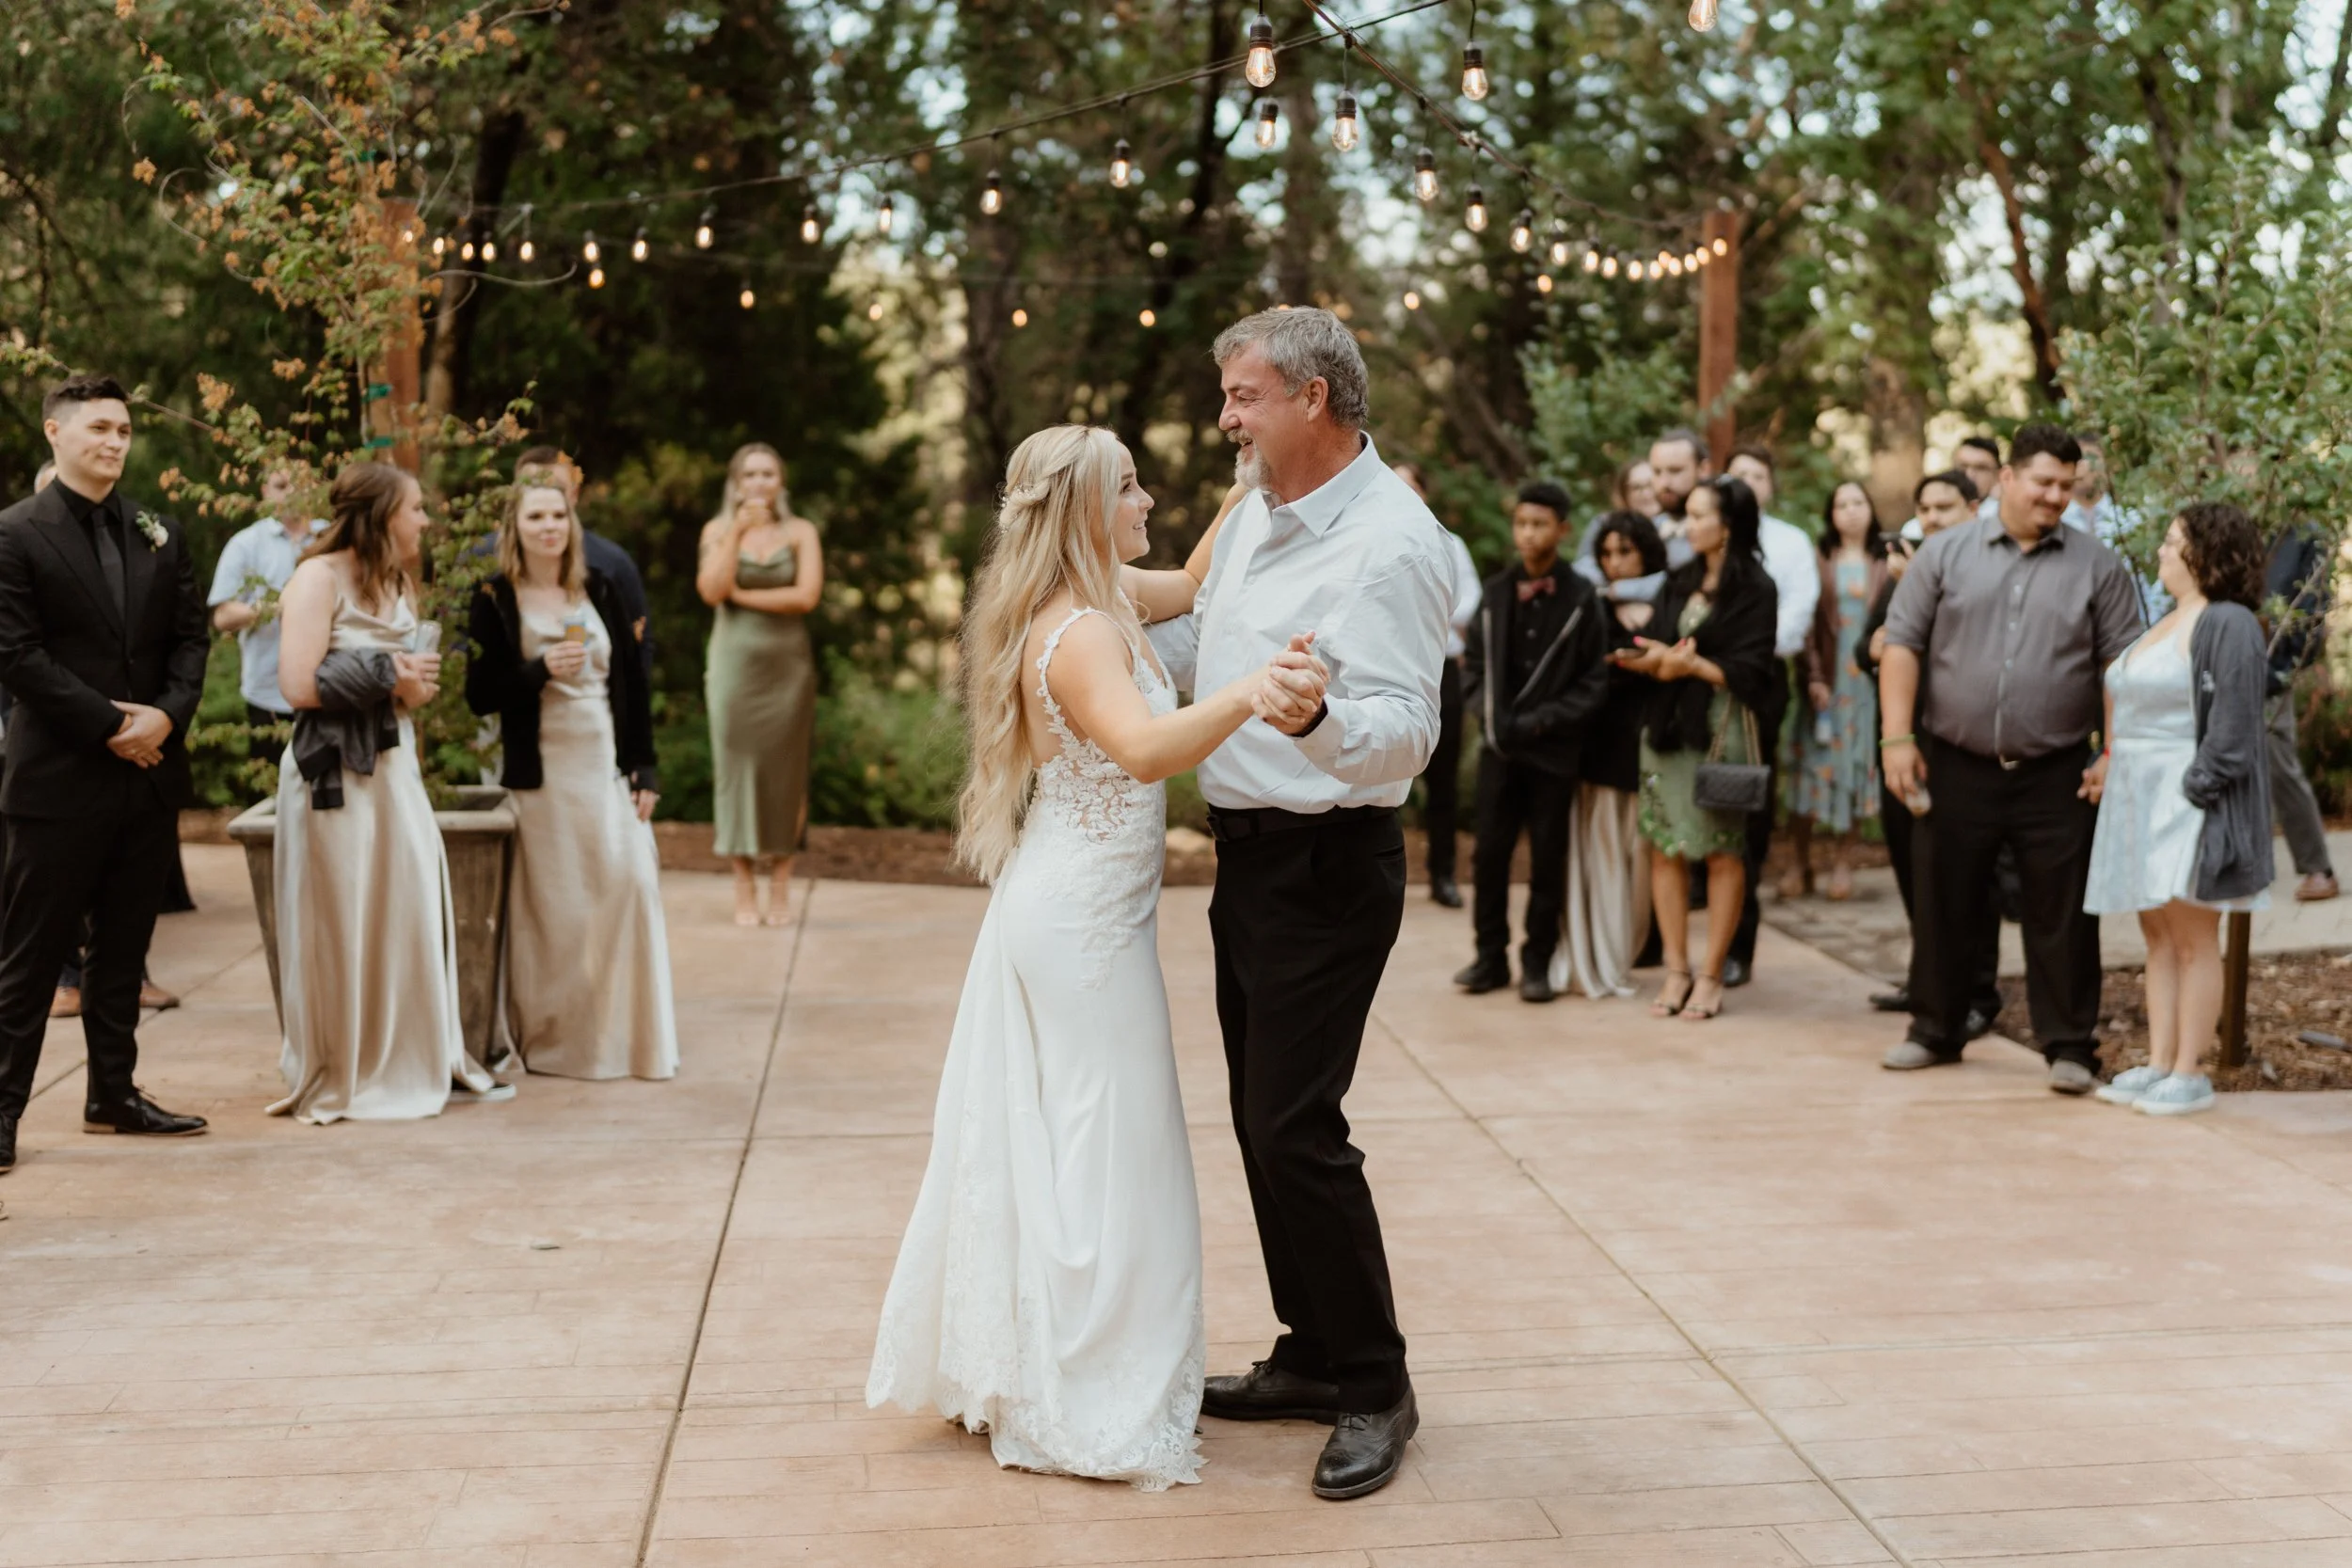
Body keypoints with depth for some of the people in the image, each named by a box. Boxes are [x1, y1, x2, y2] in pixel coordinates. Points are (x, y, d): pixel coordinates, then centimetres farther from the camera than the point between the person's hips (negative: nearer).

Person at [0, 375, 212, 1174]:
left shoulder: (161, 534, 13)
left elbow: (190, 636, 9)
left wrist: (167, 715, -9)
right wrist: (109, 726, -15)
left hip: (149, 773, 6)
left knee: (124, 948, 13)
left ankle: (114, 1094, 22)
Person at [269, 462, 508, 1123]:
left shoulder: (398, 584, 13)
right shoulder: (318, 578, -10)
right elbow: (300, 684, -19)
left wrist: (413, 682, -4)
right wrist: (388, 675, -12)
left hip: (392, 766, 7)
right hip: (334, 773, -7)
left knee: (412, 913, 7)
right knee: (342, 926, 0)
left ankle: (421, 1061, 16)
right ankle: (339, 1078, 12)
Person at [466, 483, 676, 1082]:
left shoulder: (599, 590, 8)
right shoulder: (495, 600, -1)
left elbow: (632, 681, 8)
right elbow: (480, 696, -3)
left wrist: (644, 767, 3)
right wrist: (540, 670, -19)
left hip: (608, 765, 3)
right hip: (543, 771, -3)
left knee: (630, 884, -3)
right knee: (554, 904, -1)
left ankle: (630, 1034, 8)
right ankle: (555, 1038, 11)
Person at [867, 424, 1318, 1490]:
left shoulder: (1094, 608, 10)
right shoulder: (1081, 633, -22)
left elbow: (1191, 584, 26)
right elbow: (1145, 748, -40)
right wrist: (1247, 693, -55)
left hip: (1056, 911, 10)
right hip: (1085, 921, -10)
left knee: (1044, 1144, 17)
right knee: (1098, 1152, -2)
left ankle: (1006, 1369, 30)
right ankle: (1087, 1410, 8)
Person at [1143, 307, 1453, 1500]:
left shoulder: (1390, 544, -18)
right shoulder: (1255, 512, 10)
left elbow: (1405, 733, -26)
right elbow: (1202, 642, 24)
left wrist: (1318, 720, -45)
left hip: (1326, 865, -9)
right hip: (1249, 854, 9)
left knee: (1295, 1129, -8)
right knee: (1262, 1116, 15)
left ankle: (1375, 1389, 8)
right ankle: (1314, 1356, 29)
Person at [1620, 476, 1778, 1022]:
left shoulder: (1755, 588, -3)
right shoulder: (1680, 582, 14)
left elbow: (1750, 672, -9)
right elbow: (1652, 649, 9)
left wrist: (1691, 663, -13)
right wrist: (1661, 659, -13)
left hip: (1720, 730, -5)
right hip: (1667, 725, 5)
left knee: (1722, 850, -1)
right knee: (1665, 847, 2)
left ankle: (1711, 975, 5)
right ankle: (1676, 970, 10)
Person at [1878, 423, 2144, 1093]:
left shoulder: (2098, 567, 4)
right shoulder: (1946, 553, 4)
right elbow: (1902, 643, 2)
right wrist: (1897, 737, -5)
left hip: (2056, 776, -1)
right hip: (1955, 768, 1)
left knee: (2061, 914, 2)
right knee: (1941, 905, 9)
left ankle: (2070, 1046, 11)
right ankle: (1935, 1030, 24)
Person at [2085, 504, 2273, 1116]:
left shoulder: (2229, 626, -11)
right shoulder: (2168, 622, 18)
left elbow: (2232, 728, -17)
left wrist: (2195, 792, -20)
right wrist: (2106, 765, 12)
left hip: (2191, 802, -9)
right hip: (2141, 801, 9)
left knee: (2192, 938, -4)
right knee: (2158, 934, 10)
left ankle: (2190, 1073, 1)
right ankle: (2158, 1066, 14)